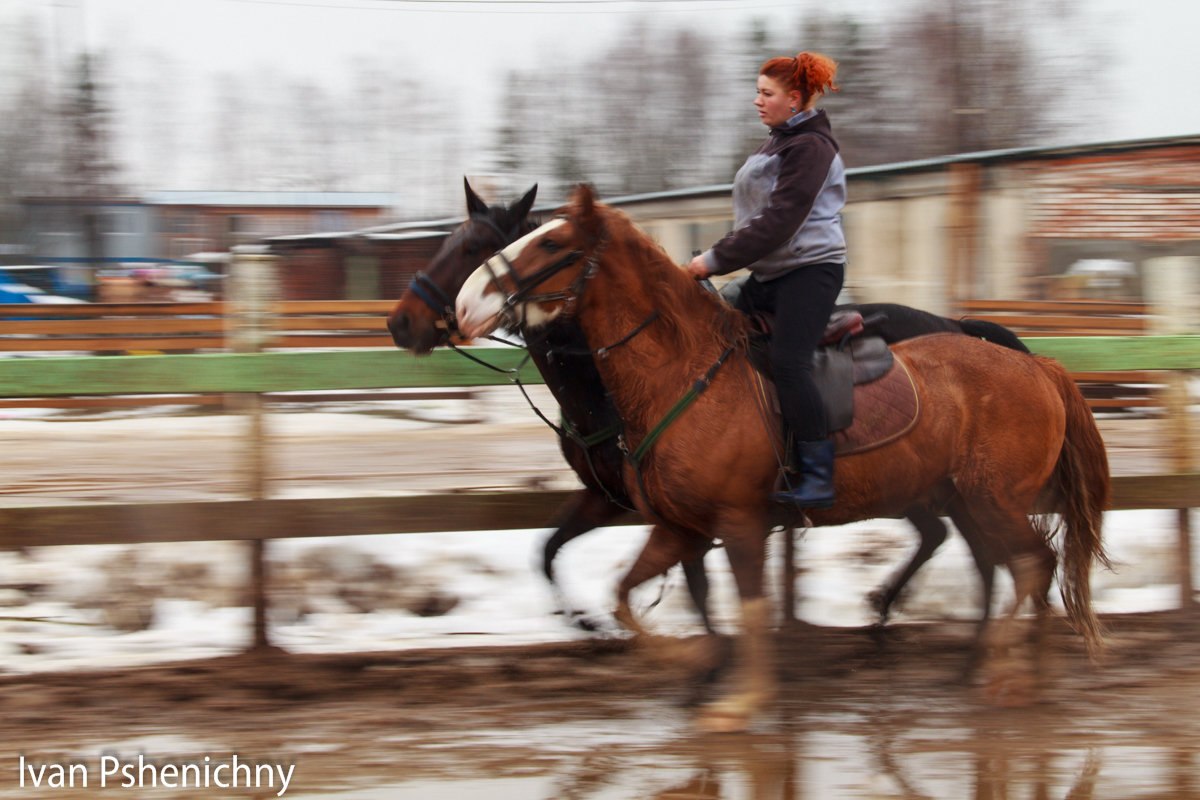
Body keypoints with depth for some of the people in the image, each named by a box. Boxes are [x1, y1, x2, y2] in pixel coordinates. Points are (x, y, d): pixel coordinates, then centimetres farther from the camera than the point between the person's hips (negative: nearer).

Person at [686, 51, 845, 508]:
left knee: (787, 362, -22)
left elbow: (779, 222, -22)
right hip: (770, 274, 11)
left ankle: (819, 478, -20)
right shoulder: (779, 142, 18)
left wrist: (716, 260, -21)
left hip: (810, 269, -11)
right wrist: (718, 259, 13)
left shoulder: (810, 147, -14)